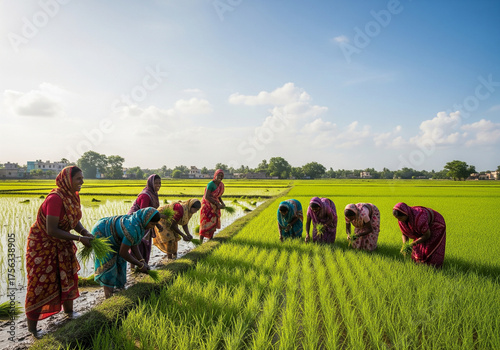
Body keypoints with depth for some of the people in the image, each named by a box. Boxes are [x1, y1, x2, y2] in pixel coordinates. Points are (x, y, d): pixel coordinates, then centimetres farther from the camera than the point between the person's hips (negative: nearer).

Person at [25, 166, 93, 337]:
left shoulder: (74, 196, -5)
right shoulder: (55, 199, -31)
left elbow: (75, 220, 3)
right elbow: (52, 230, -32)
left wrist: (85, 232, -17)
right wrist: (80, 239, -29)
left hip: (61, 244, 8)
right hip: (42, 244, -8)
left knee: (68, 275, 18)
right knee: (41, 283, 1)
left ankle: (69, 311, 39)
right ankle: (32, 326, 19)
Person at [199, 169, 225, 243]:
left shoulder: (221, 185, 3)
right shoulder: (211, 184, -20)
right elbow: (206, 197, -24)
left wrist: (222, 203, -5)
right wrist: (217, 204, -23)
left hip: (215, 206, 7)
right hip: (207, 205, -7)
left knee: (213, 223, 8)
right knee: (205, 223, -5)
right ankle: (200, 241, 3)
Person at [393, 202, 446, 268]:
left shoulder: (418, 218, -43)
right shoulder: (401, 220, -21)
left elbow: (427, 235, -30)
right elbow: (404, 234, -7)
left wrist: (412, 244, -32)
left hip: (436, 226, -6)